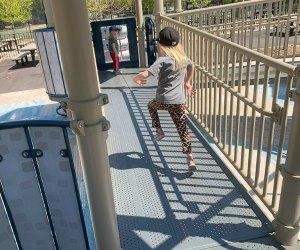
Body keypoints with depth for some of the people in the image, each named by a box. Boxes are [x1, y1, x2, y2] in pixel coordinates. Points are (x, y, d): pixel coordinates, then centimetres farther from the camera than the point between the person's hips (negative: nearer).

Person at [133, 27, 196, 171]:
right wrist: (187, 83, 41)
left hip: (163, 101, -4)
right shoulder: (183, 58, 9)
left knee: (151, 105, 31)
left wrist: (136, 78, 0)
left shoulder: (163, 60, -12)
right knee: (183, 130, 9)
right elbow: (192, 67, 32)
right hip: (179, 102, 4)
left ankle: (159, 131, 27)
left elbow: (145, 74, -21)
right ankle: (190, 159, 3)